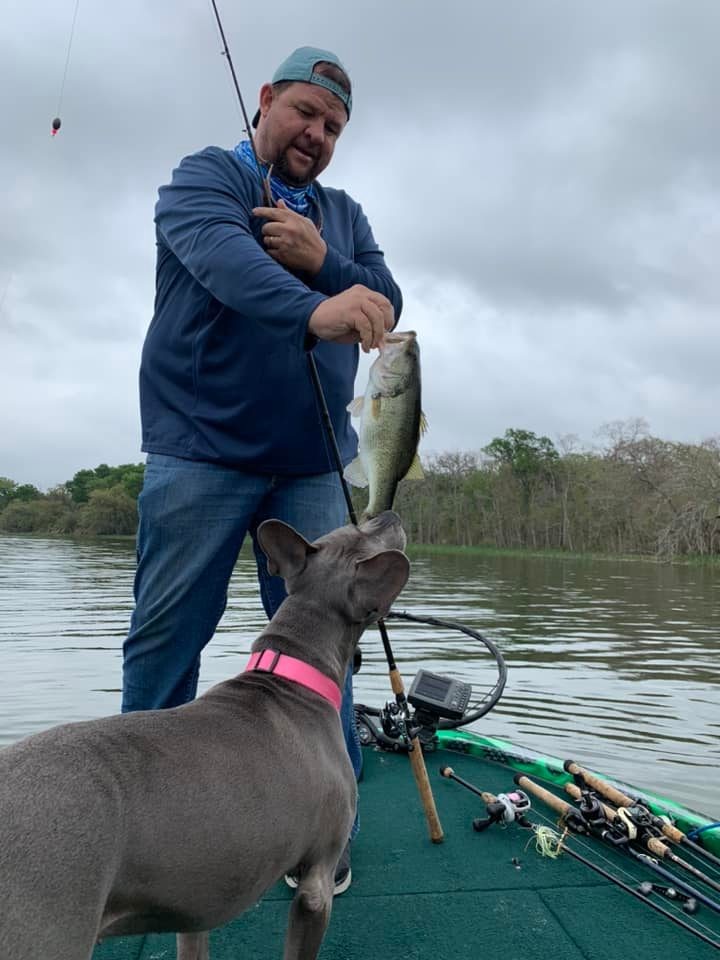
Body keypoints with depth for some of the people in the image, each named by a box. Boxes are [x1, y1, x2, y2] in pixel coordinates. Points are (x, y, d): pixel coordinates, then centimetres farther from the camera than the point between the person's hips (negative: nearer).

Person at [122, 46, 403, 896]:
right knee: (167, 635, 2)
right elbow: (220, 253, -19)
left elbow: (386, 307, 8)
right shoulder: (203, 176, 5)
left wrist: (322, 261, -10)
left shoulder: (344, 215, 19)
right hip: (199, 451, -3)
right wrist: (314, 309, -37)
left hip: (313, 465, 4)